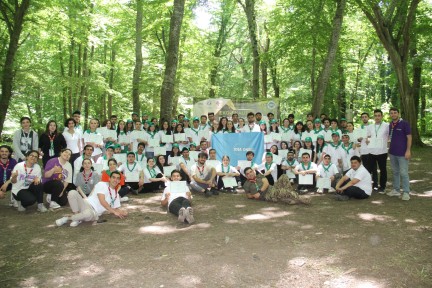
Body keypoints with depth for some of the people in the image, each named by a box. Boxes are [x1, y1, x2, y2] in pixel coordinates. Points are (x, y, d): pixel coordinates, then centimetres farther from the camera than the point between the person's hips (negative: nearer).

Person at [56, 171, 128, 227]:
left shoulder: (116, 194, 17)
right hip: (86, 204, -2)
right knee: (72, 192, -30)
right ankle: (77, 217, -17)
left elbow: (115, 208, 24)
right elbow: (102, 201, -10)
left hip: (94, 213, 2)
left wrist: (122, 212, 0)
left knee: (88, 213, -40)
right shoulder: (102, 184, 1)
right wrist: (114, 212, -13)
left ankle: (67, 219, -10)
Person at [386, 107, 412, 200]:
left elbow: (409, 137, -9)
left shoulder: (404, 124, -8)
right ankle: (396, 190, 22)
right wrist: (390, 148, 12)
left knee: (403, 173, -4)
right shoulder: (390, 125, 9)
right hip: (392, 153, 6)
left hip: (402, 153, -6)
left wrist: (408, 150, -15)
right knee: (395, 172, 13)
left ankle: (406, 192, 4)